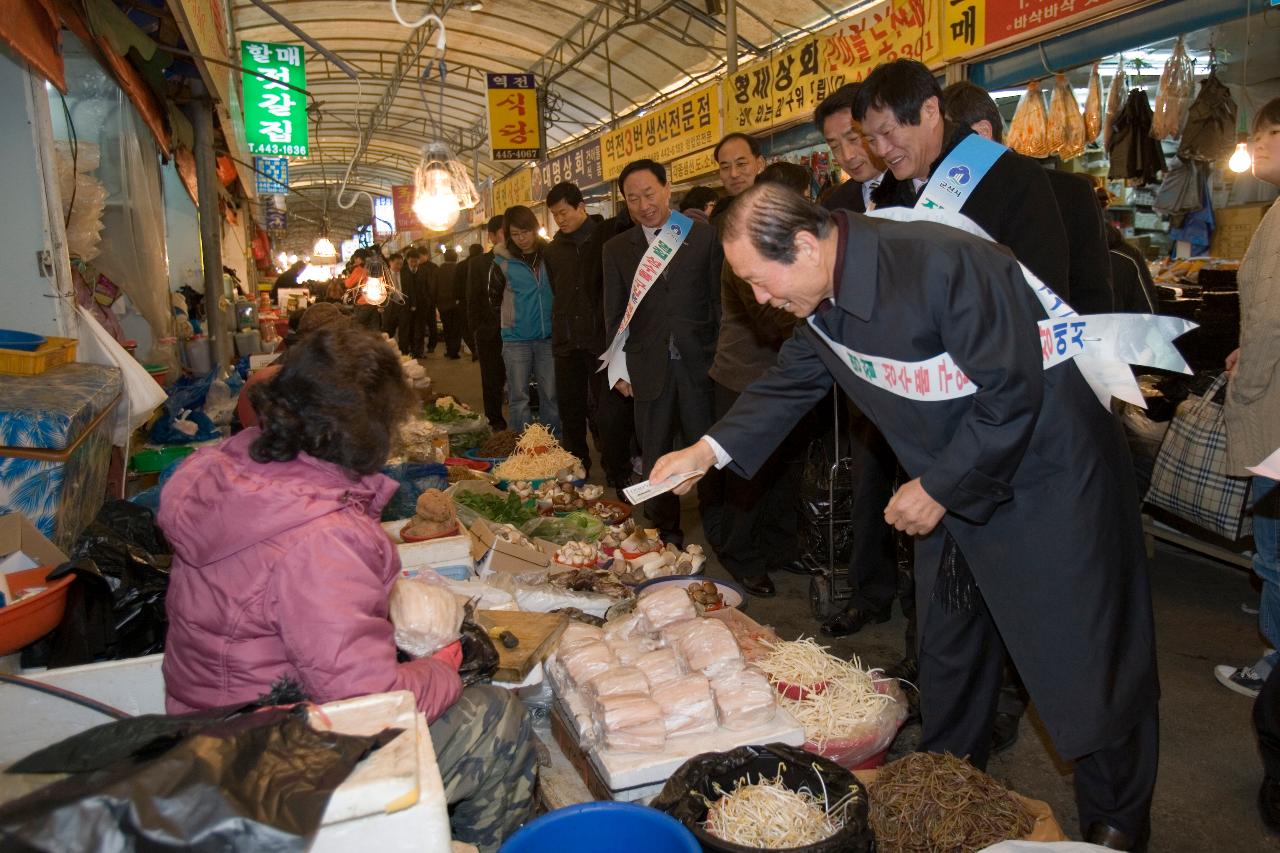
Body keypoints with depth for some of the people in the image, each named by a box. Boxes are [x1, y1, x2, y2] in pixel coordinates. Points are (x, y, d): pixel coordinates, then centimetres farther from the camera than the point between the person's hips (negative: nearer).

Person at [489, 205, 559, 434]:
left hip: (548, 336, 1)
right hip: (516, 339, -1)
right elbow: (495, 298, 10)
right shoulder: (503, 260, -1)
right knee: (518, 396, 2)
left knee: (550, 395, 6)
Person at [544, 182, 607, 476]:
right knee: (570, 409, 9)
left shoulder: (607, 236, -2)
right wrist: (561, 326, 14)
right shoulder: (554, 249, 12)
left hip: (602, 338, -5)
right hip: (566, 340, 5)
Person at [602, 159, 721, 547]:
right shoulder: (617, 249, 9)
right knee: (655, 457, 10)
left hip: (700, 362, -2)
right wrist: (619, 369, 5)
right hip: (649, 368, 2)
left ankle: (721, 535, 17)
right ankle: (666, 535, 24)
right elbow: (614, 314, 10)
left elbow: (720, 298, 4)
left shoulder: (703, 236, 3)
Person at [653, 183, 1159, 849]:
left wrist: (937, 489, -20)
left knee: (1089, 653, 7)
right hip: (950, 488, 8)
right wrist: (709, 449, -3)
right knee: (946, 647, 19)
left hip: (1047, 476, -7)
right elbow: (790, 381, 7)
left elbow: (1013, 394, -28)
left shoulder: (941, 263, -32)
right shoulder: (824, 298, -6)